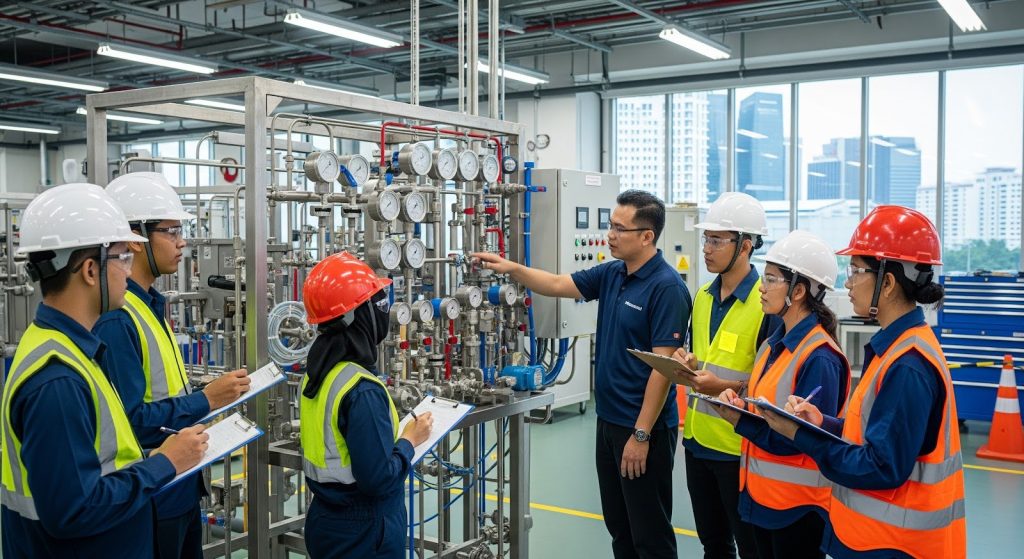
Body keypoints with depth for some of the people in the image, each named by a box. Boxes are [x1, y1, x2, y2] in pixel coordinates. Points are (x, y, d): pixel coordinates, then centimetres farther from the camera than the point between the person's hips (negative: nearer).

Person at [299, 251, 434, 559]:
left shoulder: (317, 373, 1)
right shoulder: (362, 390, -26)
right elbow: (379, 479, -26)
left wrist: (397, 431, 6)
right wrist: (410, 439, -11)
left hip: (325, 519, 8)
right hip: (363, 532, -8)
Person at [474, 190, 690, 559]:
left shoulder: (666, 287, -19)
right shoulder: (611, 275, 5)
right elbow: (558, 285, 12)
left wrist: (641, 434, -21)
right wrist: (512, 269, -3)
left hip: (644, 427, -8)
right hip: (609, 419, 8)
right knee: (618, 524, 19)